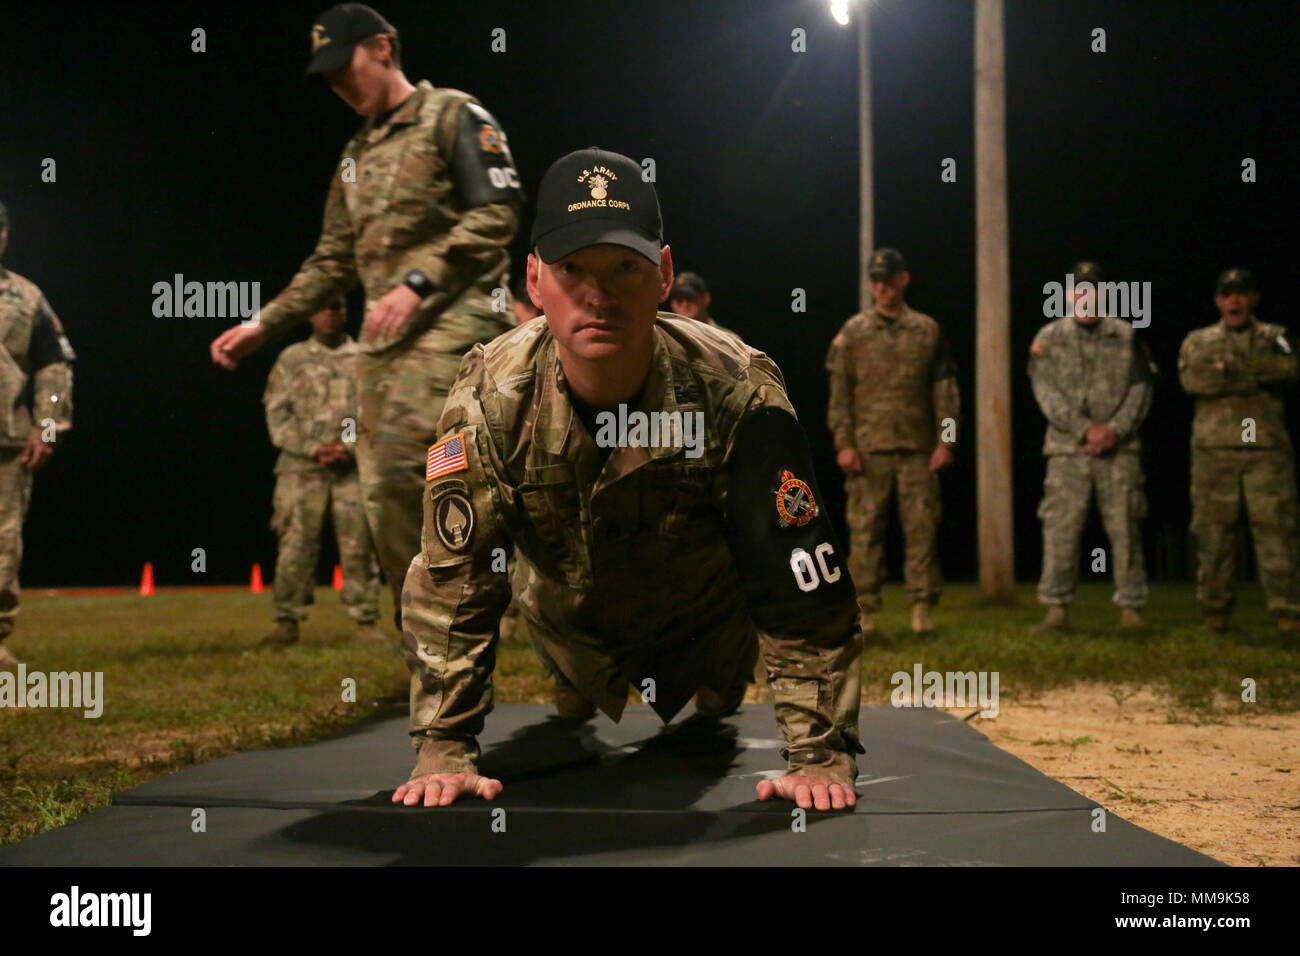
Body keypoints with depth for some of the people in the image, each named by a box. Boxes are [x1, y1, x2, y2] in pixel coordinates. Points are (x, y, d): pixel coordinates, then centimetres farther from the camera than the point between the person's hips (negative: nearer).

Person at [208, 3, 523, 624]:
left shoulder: (451, 115, 2)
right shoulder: (357, 155, 25)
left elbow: (497, 213, -10)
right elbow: (332, 261, 26)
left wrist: (418, 282, -18)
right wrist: (262, 326, 18)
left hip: (451, 319, -8)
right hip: (382, 335, 8)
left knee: (400, 464, -23)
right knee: (382, 490, 1)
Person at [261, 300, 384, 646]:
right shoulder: (291, 359, 11)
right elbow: (277, 414, 5)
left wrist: (350, 446, -8)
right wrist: (314, 448, -8)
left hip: (354, 466, 1)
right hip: (301, 467, -1)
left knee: (359, 545, -2)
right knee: (296, 545, -4)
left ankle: (365, 621, 4)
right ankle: (287, 622, 0)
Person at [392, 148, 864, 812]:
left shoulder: (736, 392, -33)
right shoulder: (491, 397, -29)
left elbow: (802, 582, -31)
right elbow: (451, 583, -25)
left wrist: (822, 755, -33)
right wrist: (445, 750, -30)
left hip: (706, 631, -1)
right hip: (567, 628, 1)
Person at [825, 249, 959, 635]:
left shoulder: (927, 331, 9)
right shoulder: (853, 332, 7)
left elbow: (945, 389, 9)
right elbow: (839, 392, 4)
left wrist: (946, 440, 0)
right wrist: (843, 442, -4)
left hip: (917, 446, 1)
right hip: (868, 447, -1)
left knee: (922, 526, 0)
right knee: (865, 527, -1)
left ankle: (922, 606, 7)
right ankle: (865, 609, 5)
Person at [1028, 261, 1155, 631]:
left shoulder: (1126, 336, 10)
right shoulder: (1049, 337, 7)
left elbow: (1141, 388, 4)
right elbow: (1046, 392, -2)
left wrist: (1116, 428, -11)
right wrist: (1086, 429, -12)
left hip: (1119, 448, 1)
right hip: (1067, 448, 0)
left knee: (1125, 529, 1)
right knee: (1061, 529, -3)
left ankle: (1131, 608, 8)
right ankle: (1057, 608, 3)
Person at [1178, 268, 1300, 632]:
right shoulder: (1198, 341, 15)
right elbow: (1192, 379, -5)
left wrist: (1231, 365, -11)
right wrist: (1257, 378, -8)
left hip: (1267, 447, 0)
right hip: (1214, 448, 0)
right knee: (1214, 530, -1)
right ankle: (1214, 612, 4)